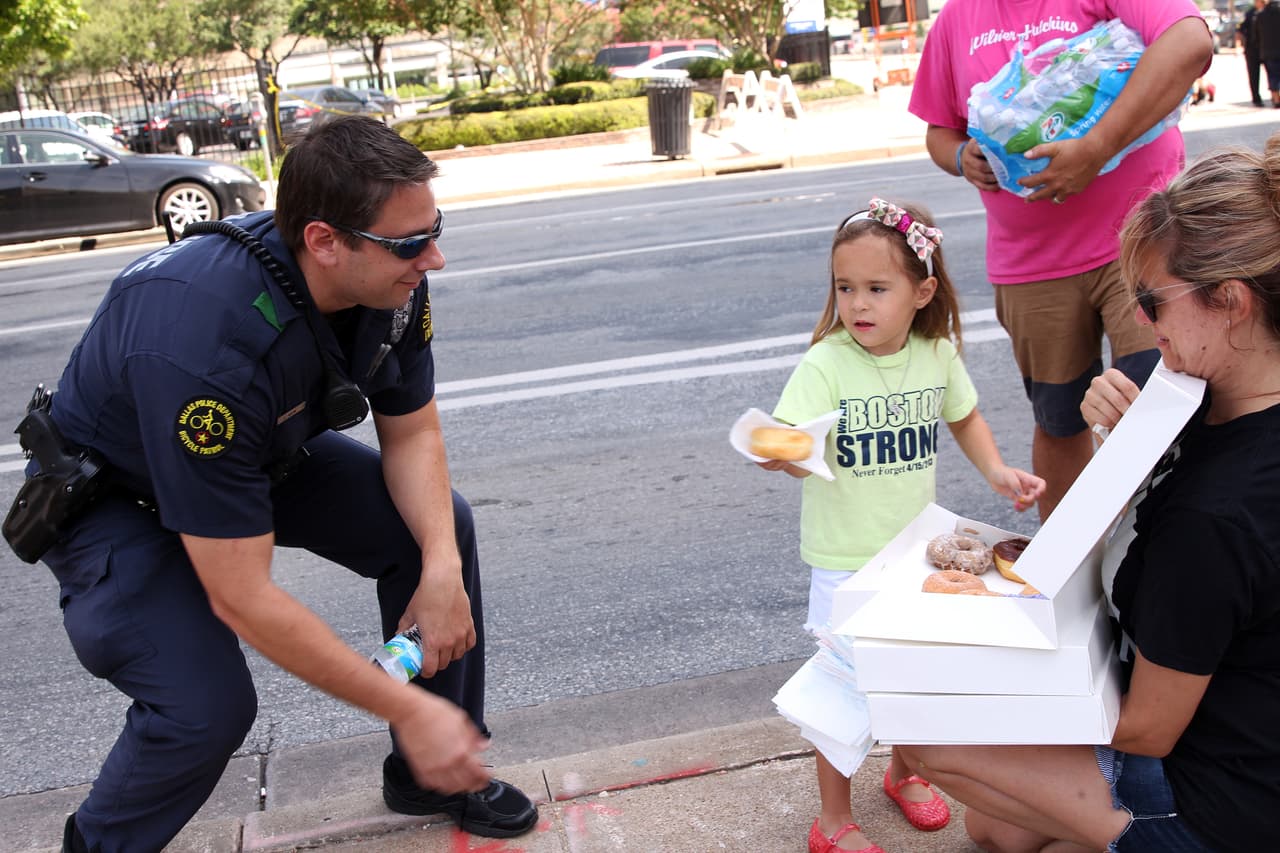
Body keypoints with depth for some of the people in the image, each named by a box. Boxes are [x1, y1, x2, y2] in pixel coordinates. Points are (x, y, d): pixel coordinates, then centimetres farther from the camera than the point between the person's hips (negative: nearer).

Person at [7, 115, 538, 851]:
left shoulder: (392, 282, -21)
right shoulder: (203, 342, -42)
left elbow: (412, 431, -6)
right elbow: (241, 598, -37)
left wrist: (442, 567, -23)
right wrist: (408, 711, -32)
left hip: (269, 452, 7)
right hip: (117, 495, -7)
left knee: (440, 524, -4)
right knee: (208, 706, -26)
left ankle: (436, 775, 14)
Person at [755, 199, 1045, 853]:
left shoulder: (938, 355, -5)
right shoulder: (826, 363, -19)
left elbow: (964, 417, 14)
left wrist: (997, 471, 0)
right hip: (846, 559, -4)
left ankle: (904, 772, 47)